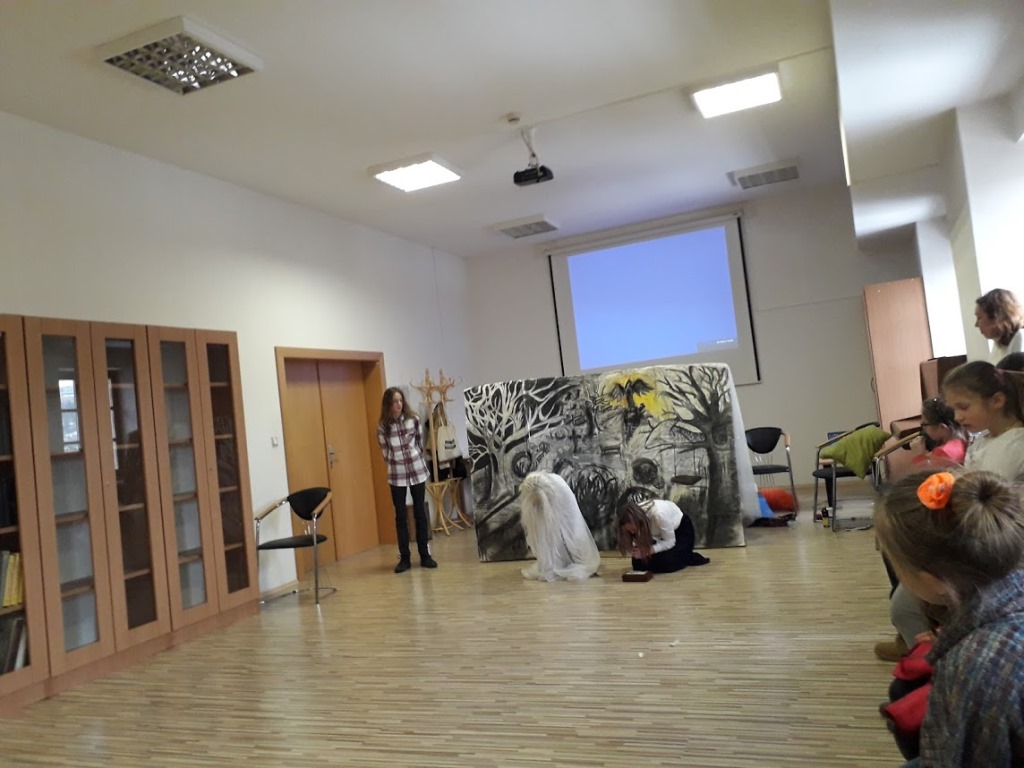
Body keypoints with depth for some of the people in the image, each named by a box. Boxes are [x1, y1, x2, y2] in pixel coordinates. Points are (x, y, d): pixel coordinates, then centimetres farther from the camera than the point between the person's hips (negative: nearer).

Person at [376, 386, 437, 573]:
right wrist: (395, 466, 5)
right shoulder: (383, 426, -8)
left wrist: (416, 462, 10)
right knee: (401, 516, 4)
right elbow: (386, 453, 2)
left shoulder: (413, 419, -4)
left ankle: (425, 555, 14)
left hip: (417, 471, 1)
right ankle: (404, 558, 12)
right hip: (397, 475, -1)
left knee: (420, 513, 7)